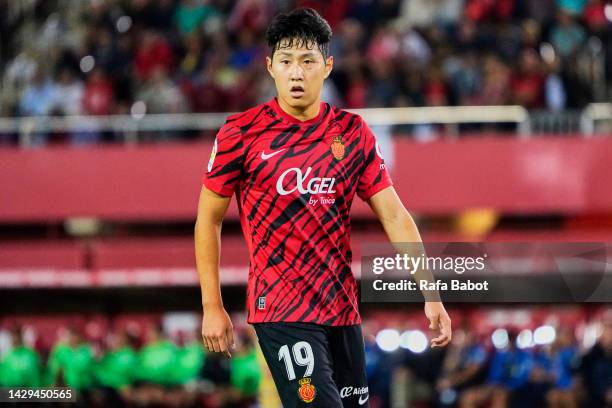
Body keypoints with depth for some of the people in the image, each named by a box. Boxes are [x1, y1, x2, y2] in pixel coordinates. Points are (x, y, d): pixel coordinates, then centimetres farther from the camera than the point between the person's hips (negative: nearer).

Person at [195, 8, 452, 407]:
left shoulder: (353, 132, 5)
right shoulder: (242, 133, -4)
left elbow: (395, 216, 5)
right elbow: (208, 220, 2)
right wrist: (213, 307, -1)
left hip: (344, 309, 5)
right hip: (281, 311, -5)